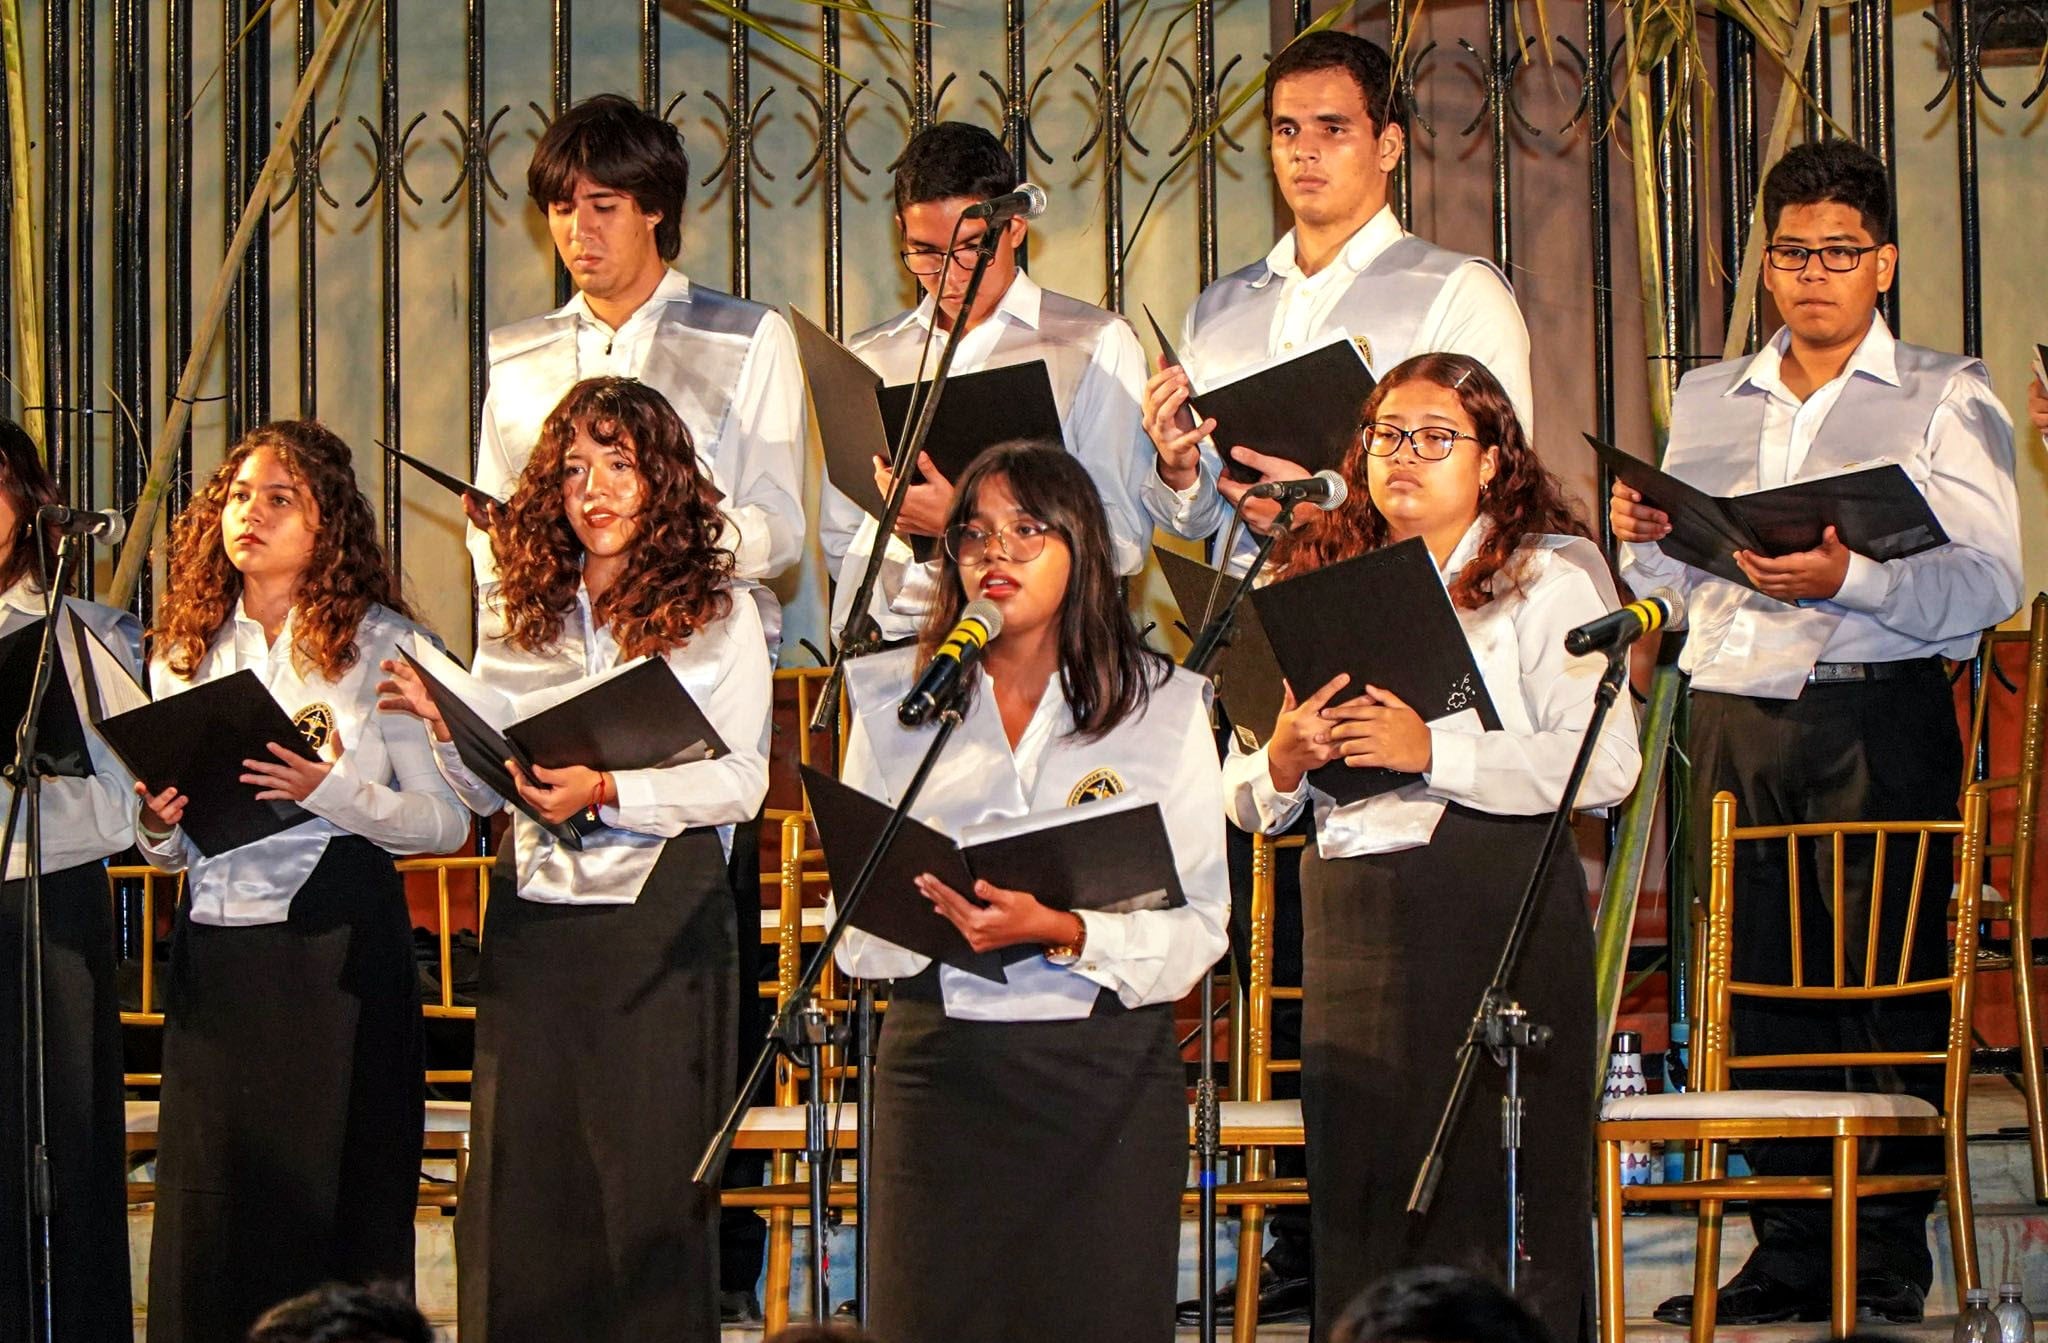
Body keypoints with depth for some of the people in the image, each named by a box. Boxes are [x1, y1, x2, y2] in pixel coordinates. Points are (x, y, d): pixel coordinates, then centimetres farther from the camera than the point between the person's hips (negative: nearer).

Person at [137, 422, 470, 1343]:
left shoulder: (380, 645, 1)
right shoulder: (185, 654, 14)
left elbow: (447, 819, -4)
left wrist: (328, 792, -18)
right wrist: (158, 828, -1)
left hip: (335, 944, -4)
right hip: (214, 943, 4)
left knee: (331, 1191, -4)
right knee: (209, 1196, 1)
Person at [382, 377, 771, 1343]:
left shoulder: (717, 615, 2)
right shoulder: (518, 617, 12)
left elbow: (741, 782, -7)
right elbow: (486, 793, 13)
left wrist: (609, 792, -19)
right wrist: (447, 728, -7)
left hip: (663, 920, -3)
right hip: (535, 915, 4)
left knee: (651, 1180, -3)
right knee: (522, 1182, 2)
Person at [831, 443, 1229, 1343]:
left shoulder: (1162, 706, 6)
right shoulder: (894, 702, 10)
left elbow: (1199, 925, -1)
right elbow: (855, 924, 7)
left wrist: (1064, 932, -19)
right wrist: (935, 915, -16)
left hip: (1109, 1062, -1)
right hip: (941, 1058, 1)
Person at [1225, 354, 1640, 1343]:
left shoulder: (1549, 576, 4)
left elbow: (1605, 765, -10)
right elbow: (1248, 806, 16)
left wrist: (1434, 753, -17)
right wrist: (1283, 764, -7)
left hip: (1499, 917, -4)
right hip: (1350, 917, 4)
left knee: (1490, 1203, -7)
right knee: (1358, 1206, 2)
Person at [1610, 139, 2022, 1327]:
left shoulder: (1945, 400, 4)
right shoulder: (1708, 402, 19)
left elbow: (1987, 584, -8)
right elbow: (1680, 582, 23)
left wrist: (1850, 580, -23)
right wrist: (1644, 540, 1)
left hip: (1883, 709, -4)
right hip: (1735, 710, 4)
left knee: (1894, 978, -6)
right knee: (1761, 979, 2)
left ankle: (1893, 1247, -2)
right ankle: (1790, 1247, 7)